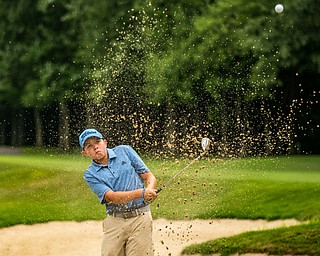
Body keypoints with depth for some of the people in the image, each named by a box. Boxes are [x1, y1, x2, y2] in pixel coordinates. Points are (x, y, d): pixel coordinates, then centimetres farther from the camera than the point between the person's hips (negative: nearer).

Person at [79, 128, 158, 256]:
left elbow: (149, 176, 8)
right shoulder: (90, 175, 3)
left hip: (140, 218, -1)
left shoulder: (124, 151, 7)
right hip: (114, 221, 1)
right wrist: (141, 193, -25)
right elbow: (112, 197, -11)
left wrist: (149, 190, -16)